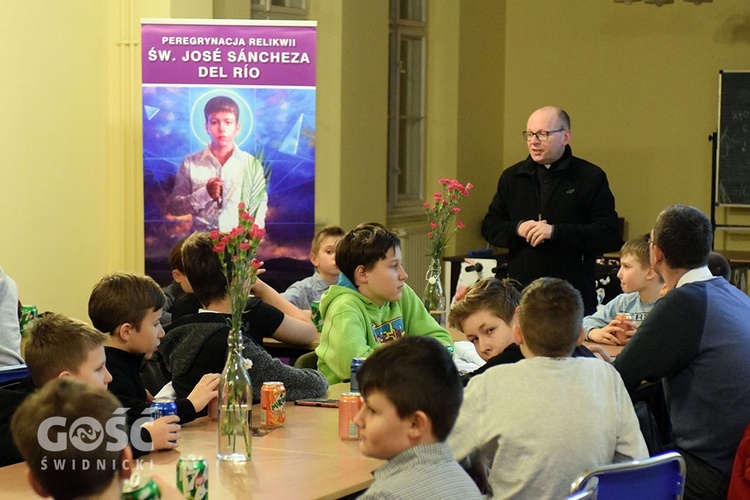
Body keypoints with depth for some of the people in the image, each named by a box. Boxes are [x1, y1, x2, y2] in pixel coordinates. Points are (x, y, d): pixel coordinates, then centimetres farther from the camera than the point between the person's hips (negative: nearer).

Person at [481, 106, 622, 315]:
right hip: (521, 294, 3)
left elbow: (609, 235, -8)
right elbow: (489, 227, 15)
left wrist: (555, 231, -16)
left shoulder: (591, 178, 1)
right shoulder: (512, 177, 15)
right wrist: (517, 228, -7)